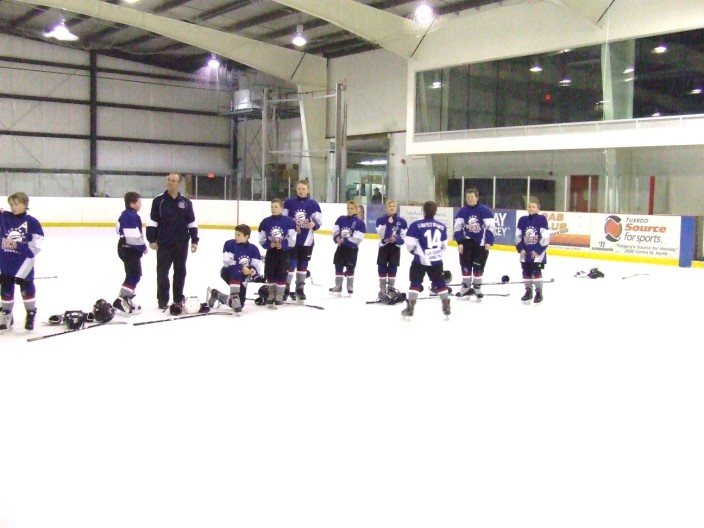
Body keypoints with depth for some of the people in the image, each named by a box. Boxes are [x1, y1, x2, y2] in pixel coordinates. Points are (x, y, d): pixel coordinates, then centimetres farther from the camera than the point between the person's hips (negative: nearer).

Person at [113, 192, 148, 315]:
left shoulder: (125, 214, 10)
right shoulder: (132, 217, -22)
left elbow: (119, 229, 20)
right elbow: (133, 237, -27)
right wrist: (143, 247, -14)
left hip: (125, 248, 11)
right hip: (130, 250, -11)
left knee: (133, 274, 18)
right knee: (135, 275, -10)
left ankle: (126, 298, 24)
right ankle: (121, 301, -13)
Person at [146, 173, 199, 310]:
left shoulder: (186, 202, 4)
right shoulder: (158, 200, -2)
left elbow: (192, 223, 7)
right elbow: (152, 222, -2)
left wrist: (194, 240, 3)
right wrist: (152, 240, -8)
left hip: (181, 243, 2)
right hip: (163, 243, -2)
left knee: (180, 271, 10)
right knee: (162, 271, 1)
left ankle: (178, 298, 22)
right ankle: (162, 300, 10)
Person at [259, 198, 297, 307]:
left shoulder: (288, 221, -7)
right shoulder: (266, 222, 1)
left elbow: (292, 239, -7)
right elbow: (261, 239, 5)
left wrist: (283, 245, -19)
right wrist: (269, 244, -12)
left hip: (283, 252, -3)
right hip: (270, 252, 3)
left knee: (281, 274, -1)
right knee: (270, 274, 6)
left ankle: (279, 296, 9)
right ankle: (271, 294, 20)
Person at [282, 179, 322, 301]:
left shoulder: (313, 204, 0)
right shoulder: (289, 202, -2)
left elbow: (319, 221, 2)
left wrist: (314, 224, -20)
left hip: (307, 239, 2)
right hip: (291, 238, -2)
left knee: (303, 264, 13)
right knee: (291, 264, -5)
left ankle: (300, 289, 25)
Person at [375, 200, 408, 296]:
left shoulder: (402, 221, 0)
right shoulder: (381, 220, -5)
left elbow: (405, 235, -1)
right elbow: (382, 234, -15)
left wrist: (397, 239, -18)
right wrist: (388, 223, -24)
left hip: (395, 247, 1)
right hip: (384, 246, -1)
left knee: (393, 268, 7)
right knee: (382, 268, 2)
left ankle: (391, 288, 18)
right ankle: (382, 289, 11)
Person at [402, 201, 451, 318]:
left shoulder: (416, 225, -11)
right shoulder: (442, 226, 4)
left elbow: (410, 244, -11)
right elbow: (444, 245, 12)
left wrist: (414, 251, 10)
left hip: (420, 260, -4)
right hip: (436, 260, 4)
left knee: (415, 282, 4)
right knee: (440, 282, 16)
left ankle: (410, 308, -3)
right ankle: (446, 307, 20)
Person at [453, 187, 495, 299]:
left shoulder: (485, 210, -10)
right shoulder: (462, 211, -2)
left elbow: (490, 227, -10)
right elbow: (458, 228, 1)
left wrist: (489, 242, -16)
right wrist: (459, 242, -6)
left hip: (481, 242, -2)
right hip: (467, 241, 3)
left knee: (478, 265, 1)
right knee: (465, 264, 3)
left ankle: (477, 287, 15)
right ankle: (466, 286, 14)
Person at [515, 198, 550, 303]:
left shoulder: (542, 219, -7)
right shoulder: (522, 220, 5)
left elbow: (545, 237, -10)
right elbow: (518, 236, 9)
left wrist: (538, 250, -11)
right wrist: (520, 249, -1)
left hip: (538, 251, -5)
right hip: (525, 251, 5)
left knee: (536, 271, -7)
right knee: (526, 271, 10)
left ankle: (539, 293, 3)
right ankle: (528, 291, 23)